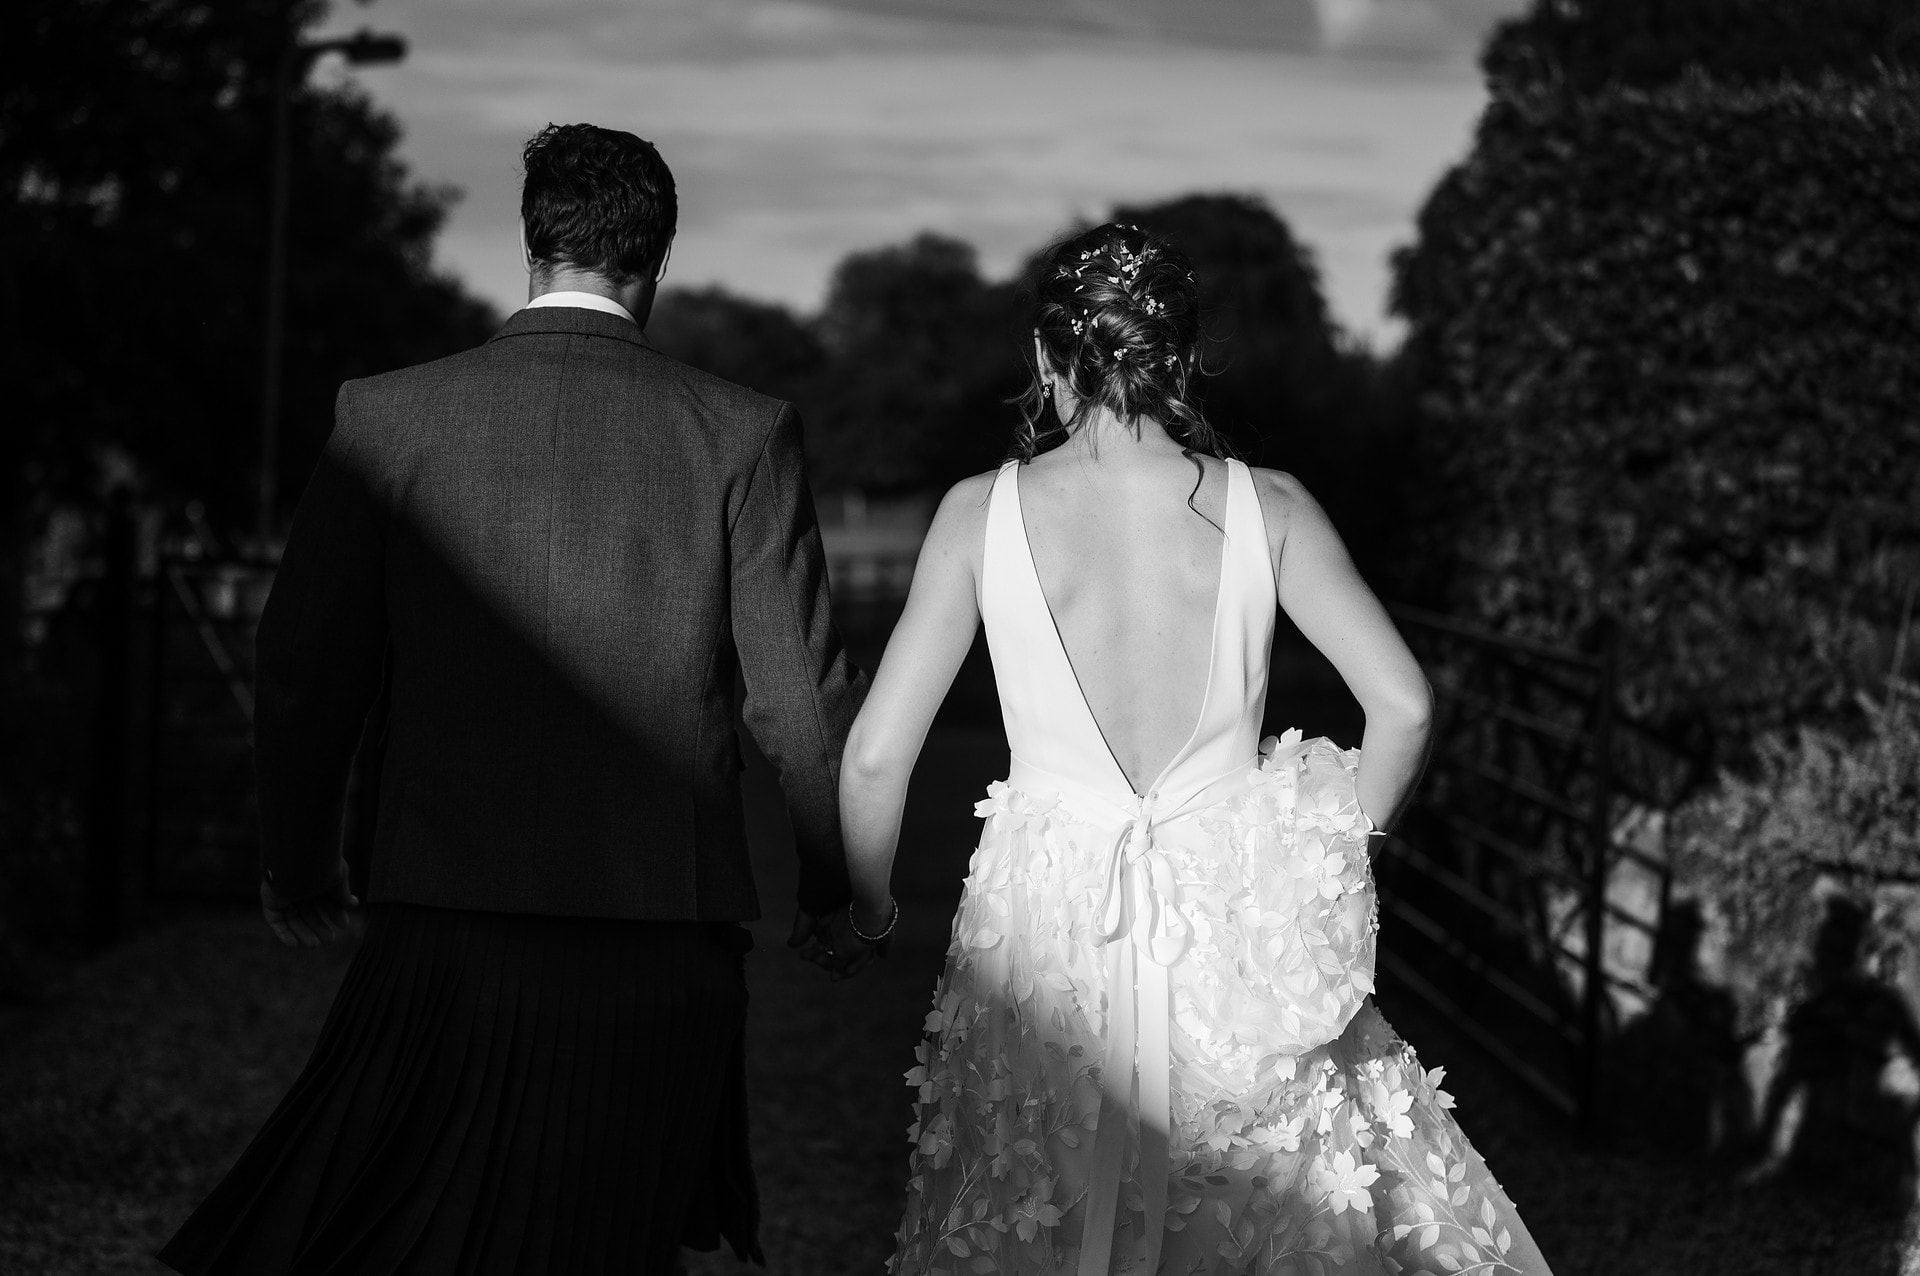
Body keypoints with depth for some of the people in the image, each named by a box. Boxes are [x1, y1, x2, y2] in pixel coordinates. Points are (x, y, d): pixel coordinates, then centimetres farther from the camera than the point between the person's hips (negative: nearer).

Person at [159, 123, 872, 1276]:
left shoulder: (388, 416, -1)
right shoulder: (743, 434, -2)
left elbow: (306, 677, 3)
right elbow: (803, 701, -1)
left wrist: (301, 872, 18)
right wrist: (835, 898, 14)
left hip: (449, 928, 0)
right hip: (667, 945, 1)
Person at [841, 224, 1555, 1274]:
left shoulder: (982, 513, -5)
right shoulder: (1265, 509, -3)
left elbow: (875, 756, -7)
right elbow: (1403, 707, -6)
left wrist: (868, 910, 10)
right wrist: (1329, 862, 10)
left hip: (1046, 929, -1)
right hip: (1233, 940, 1)